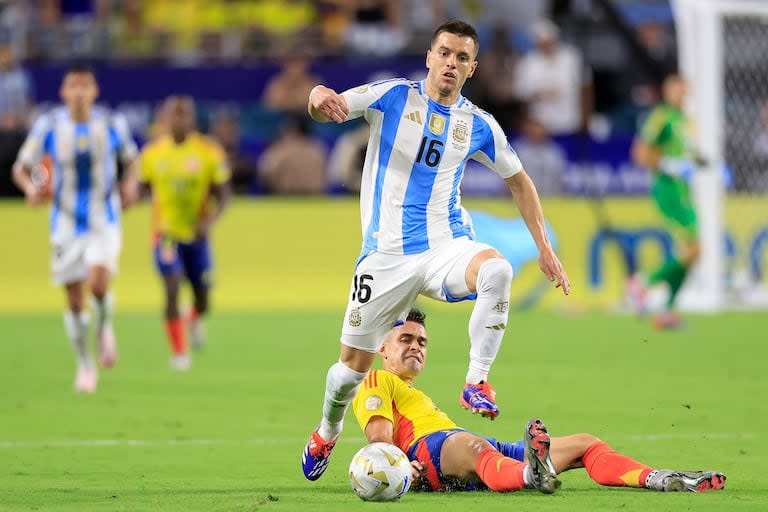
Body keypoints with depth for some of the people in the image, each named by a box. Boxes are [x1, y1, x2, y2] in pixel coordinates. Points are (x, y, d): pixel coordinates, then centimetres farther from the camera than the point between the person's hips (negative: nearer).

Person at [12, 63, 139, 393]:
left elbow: (130, 159, 13)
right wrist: (31, 188, -23)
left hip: (104, 221, -1)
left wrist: (130, 184, -7)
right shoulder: (49, 126, -7)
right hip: (66, 224, 1)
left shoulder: (112, 125, -4)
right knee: (74, 300, 3)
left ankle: (104, 326, 10)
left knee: (98, 282, -24)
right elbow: (21, 168, -1)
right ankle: (85, 365, 22)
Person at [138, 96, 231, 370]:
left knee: (202, 299, 8)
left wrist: (210, 220, -19)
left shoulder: (209, 152, -6)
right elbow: (144, 188, 15)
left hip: (197, 235, 1)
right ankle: (179, 353, -8)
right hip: (166, 233, -1)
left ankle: (195, 319, 46)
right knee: (172, 290, -18)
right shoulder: (152, 154, -1)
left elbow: (223, 194, -4)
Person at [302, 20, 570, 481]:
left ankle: (477, 382, -27)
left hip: (447, 246, 1)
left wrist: (545, 247, 12)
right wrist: (321, 98, -39)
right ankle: (326, 434, 34)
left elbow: (518, 181, 19)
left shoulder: (478, 125, 6)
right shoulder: (393, 97, -1)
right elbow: (329, 110, -13)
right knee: (354, 364, 4)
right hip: (387, 253, -1)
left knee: (497, 271, -34)